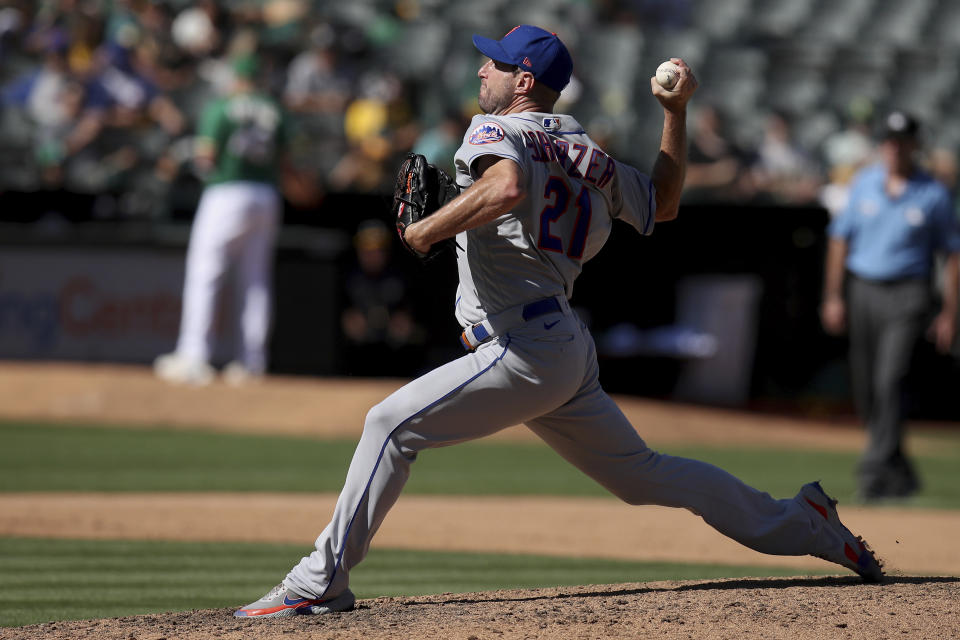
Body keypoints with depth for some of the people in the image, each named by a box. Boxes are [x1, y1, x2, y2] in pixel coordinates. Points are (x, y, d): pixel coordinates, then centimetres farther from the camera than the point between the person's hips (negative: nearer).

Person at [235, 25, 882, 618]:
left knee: (392, 424, -9)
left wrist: (427, 229, -20)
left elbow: (507, 186, -31)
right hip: (569, 347, 9)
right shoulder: (586, 154, 16)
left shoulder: (497, 129, -8)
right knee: (642, 474, 16)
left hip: (525, 351, -9)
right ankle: (799, 523, 17)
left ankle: (322, 581, -13)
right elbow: (662, 203, 25)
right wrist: (676, 110, 26)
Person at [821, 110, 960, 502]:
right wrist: (833, 297, 7)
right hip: (861, 291, 4)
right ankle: (899, 471, 22)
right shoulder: (864, 183, 7)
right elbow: (840, 238, 12)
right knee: (865, 388, 7)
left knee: (889, 382, -17)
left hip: (905, 296, -4)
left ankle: (876, 470, -18)